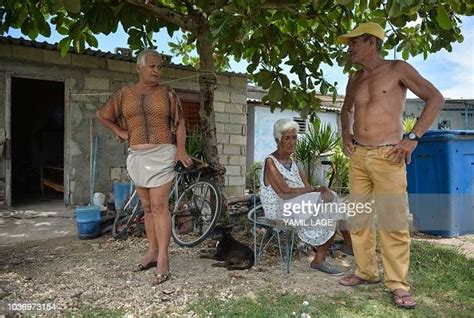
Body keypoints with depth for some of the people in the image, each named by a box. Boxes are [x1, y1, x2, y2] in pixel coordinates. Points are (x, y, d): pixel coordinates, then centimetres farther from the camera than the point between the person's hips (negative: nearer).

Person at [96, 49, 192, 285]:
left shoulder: (167, 93, 3)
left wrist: (181, 150, -10)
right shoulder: (124, 94, 9)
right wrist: (120, 132, 10)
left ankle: (163, 260, -4)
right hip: (137, 156, 4)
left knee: (159, 206, -9)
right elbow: (101, 114, 21)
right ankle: (152, 251, 22)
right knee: (147, 207, 10)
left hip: (162, 154, -3)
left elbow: (179, 123, 2)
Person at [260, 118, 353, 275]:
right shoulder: (270, 162, -7)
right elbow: (284, 192, -18)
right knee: (327, 203, -19)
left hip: (298, 206, 8)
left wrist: (323, 189, -16)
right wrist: (315, 189, -11)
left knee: (330, 198, -11)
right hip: (279, 209, -8)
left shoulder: (292, 163, 17)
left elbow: (307, 187, 7)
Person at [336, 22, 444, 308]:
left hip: (388, 157, -5)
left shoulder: (398, 69, 0)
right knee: (359, 219, 8)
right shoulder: (355, 79, 15)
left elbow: (436, 98, -2)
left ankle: (398, 284, 6)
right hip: (358, 156, 6)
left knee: (393, 222, -5)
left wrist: (413, 138, -10)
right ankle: (366, 272, 22)